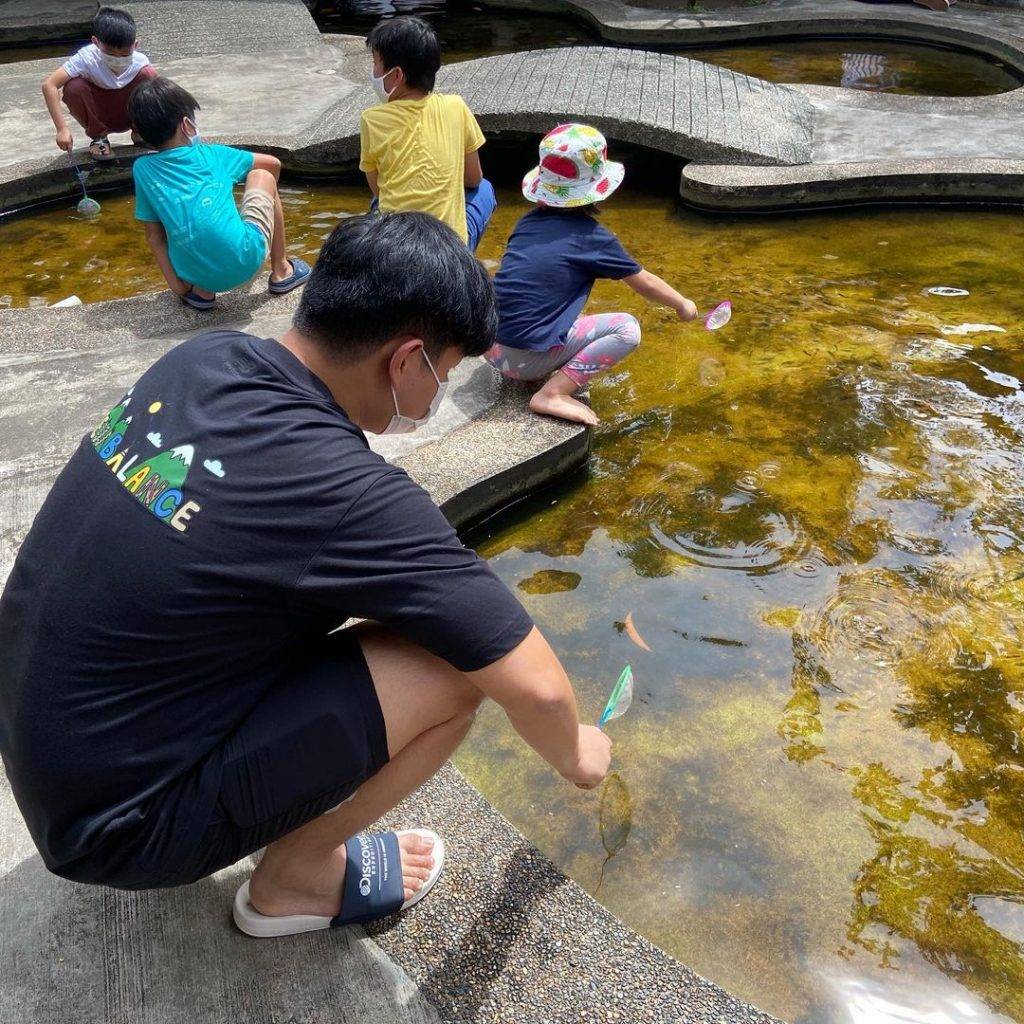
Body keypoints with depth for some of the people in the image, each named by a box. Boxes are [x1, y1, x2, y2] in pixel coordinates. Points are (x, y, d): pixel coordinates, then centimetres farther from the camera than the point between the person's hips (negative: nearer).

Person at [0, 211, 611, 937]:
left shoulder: (205, 356, -6)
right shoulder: (350, 495, -28)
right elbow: (537, 687, -20)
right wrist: (576, 755, 3)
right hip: (116, 826, -8)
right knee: (453, 665, -14)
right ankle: (294, 878, 8)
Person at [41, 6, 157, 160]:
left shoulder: (140, 62, -24)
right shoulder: (87, 58, -29)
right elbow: (49, 84, -34)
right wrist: (62, 128, -42)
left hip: (128, 115, 0)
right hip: (97, 115, 0)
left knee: (149, 74, -25)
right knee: (73, 87, -31)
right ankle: (99, 137, -3)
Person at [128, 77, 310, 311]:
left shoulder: (142, 169, 11)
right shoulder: (210, 154, 10)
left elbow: (154, 235, 8)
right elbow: (273, 163, 25)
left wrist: (175, 284, 12)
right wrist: (266, 197, 44)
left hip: (196, 276, 2)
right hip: (245, 261, -1)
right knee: (263, 175, 25)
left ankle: (202, 292, 18)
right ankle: (281, 272, 29)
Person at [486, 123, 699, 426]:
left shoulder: (528, 221, 9)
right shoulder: (591, 236, -6)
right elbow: (645, 283, 7)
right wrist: (682, 305, 25)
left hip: (490, 346, 7)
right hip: (525, 358, -7)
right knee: (627, 328, -1)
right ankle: (553, 393, -10)